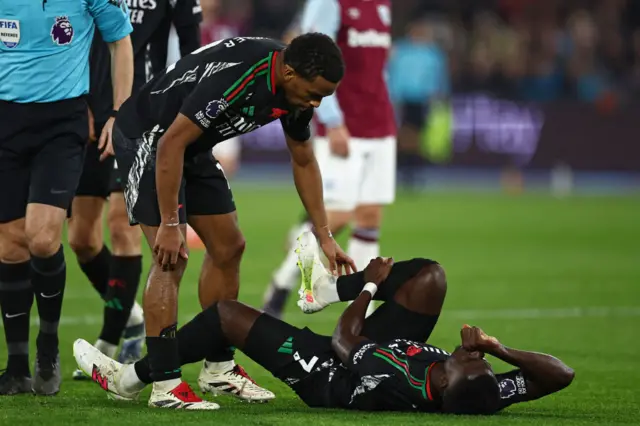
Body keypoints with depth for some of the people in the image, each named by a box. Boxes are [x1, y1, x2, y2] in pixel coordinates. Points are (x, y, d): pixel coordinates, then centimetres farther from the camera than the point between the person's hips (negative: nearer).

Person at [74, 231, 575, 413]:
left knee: (227, 312, 0)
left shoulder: (392, 387, -47)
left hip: (328, 376, -5)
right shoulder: (486, 396, -38)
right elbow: (561, 373, -28)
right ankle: (326, 287, 26)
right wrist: (502, 350, -38)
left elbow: (344, 340, -26)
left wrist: (370, 286, -12)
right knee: (428, 273, 1)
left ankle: (130, 379, 23)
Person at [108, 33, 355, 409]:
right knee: (172, 259, -16)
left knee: (229, 248, 10)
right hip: (148, 138, -9)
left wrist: (325, 237, 7)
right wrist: (169, 225, -28)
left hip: (194, 149, 9)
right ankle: (165, 384, -14)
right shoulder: (235, 76, -35)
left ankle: (219, 368, 19)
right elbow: (171, 143, -31)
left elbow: (304, 162, 9)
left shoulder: (297, 90, -8)